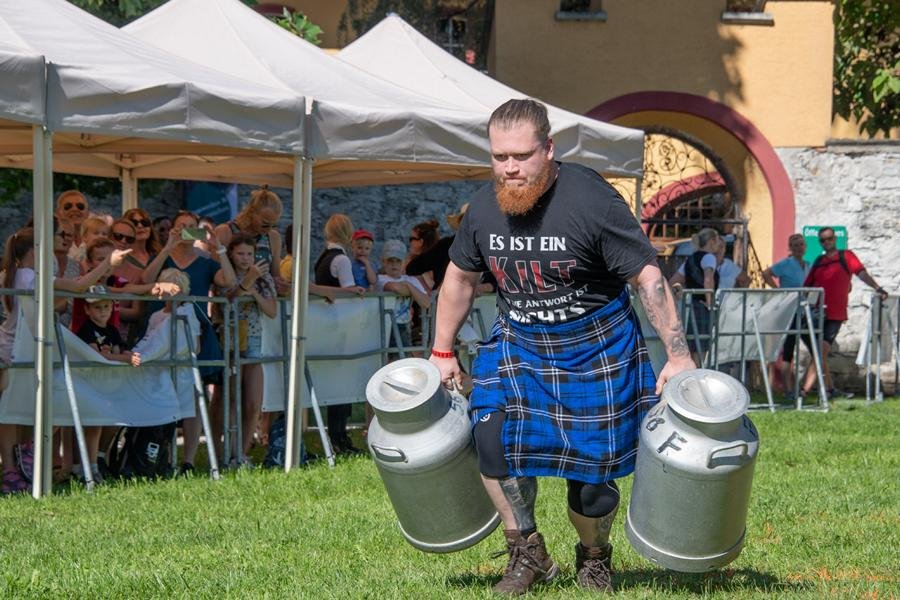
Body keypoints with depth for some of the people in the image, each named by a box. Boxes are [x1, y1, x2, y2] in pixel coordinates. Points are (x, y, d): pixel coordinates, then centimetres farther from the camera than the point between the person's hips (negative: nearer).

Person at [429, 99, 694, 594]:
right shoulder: (484, 207, -7)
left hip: (595, 352, -4)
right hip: (517, 346, 4)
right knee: (492, 437, -17)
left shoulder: (591, 200, -22)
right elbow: (460, 277, 11)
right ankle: (527, 553, 1)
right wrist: (442, 352, 15)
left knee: (591, 467, 0)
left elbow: (648, 277, -18)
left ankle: (594, 558, 30)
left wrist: (677, 355, -21)